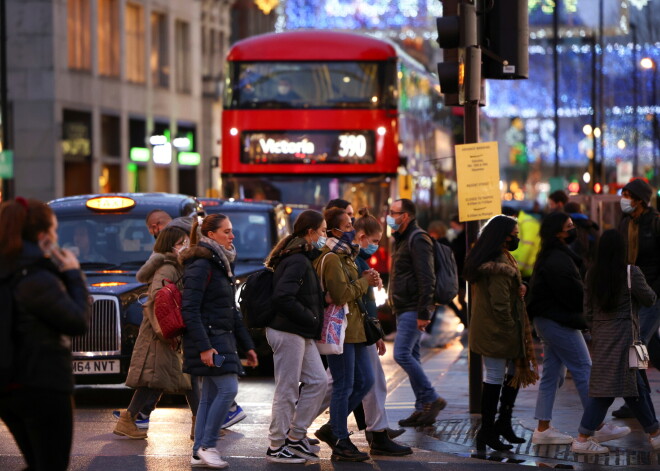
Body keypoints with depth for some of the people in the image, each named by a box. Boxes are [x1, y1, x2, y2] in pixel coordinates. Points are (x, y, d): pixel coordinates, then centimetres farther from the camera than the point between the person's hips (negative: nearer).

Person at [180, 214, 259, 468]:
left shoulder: (222, 265, 17)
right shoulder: (201, 265, -13)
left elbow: (232, 311, 22)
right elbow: (190, 309, -19)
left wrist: (247, 344, 19)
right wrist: (203, 347, -25)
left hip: (222, 337, 10)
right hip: (208, 338, -10)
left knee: (210, 395, 8)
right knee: (228, 388, -14)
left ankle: (199, 453, 11)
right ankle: (206, 446, -7)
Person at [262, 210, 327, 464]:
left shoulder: (301, 259, 15)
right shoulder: (298, 262, -17)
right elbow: (283, 297, -26)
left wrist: (314, 320, 7)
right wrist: (310, 318, -17)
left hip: (301, 334, 10)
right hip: (288, 332, -10)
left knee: (318, 381, 12)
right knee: (286, 390, -3)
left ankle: (295, 437, 18)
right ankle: (277, 447, 6)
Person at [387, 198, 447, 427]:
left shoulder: (418, 241, -13)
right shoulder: (400, 241, 18)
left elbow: (427, 279, -20)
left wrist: (423, 312, -24)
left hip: (414, 310, -10)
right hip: (403, 310, 10)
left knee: (402, 354, -15)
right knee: (411, 357, 9)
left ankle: (432, 399, -8)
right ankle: (423, 409, 12)